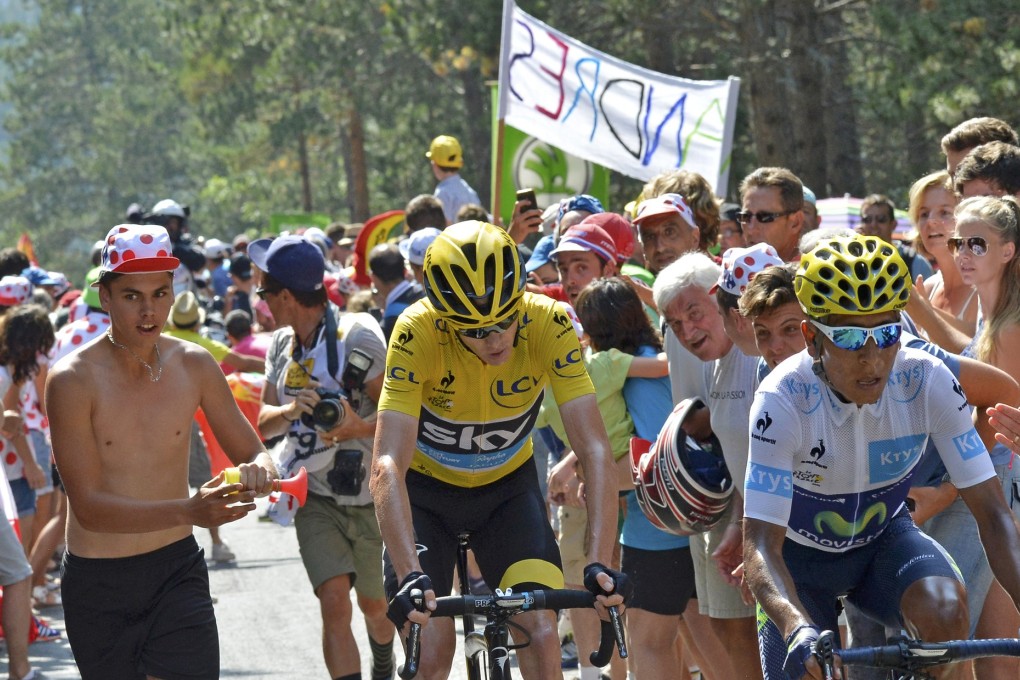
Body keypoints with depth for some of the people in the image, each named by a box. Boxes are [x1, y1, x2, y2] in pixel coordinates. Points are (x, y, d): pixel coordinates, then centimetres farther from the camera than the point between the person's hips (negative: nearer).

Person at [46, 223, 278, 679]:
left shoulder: (194, 365, -2)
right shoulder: (73, 380, -14)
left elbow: (251, 452, 8)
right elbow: (89, 506, -19)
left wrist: (258, 470, -19)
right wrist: (189, 512, -33)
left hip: (177, 572, 2)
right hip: (97, 584, -2)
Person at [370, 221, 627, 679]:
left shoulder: (549, 325, -27)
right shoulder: (418, 332, -32)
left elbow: (595, 451, -30)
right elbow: (388, 466, -38)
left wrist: (600, 563, -41)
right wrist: (409, 574, -50)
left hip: (507, 485, 1)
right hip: (426, 489, -1)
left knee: (540, 632, -16)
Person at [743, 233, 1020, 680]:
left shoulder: (927, 382, -25)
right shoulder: (783, 400, -31)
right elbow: (760, 545, -35)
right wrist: (798, 630, -55)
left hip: (883, 540, 1)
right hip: (801, 554, -1)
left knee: (944, 608, -30)